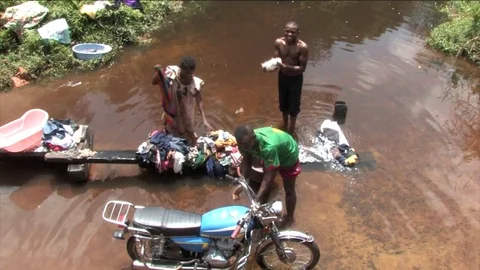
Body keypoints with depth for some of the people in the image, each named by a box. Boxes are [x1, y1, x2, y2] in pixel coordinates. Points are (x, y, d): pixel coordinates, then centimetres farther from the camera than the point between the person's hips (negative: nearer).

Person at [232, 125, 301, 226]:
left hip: (288, 156, -6)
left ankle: (289, 217, 33)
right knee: (265, 185, 19)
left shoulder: (268, 147, -48)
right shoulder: (246, 141, -28)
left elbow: (269, 176, -42)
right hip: (269, 156, 6)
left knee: (289, 190, 12)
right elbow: (246, 161, -14)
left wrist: (257, 199, -45)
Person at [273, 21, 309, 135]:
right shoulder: (279, 42, -15)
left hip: (296, 79, -3)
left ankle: (291, 131, 33)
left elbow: (302, 68, -22)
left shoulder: (302, 47, -25)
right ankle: (285, 126, 46)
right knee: (283, 104, 21)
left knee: (294, 106, 12)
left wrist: (286, 67, -36)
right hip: (282, 76, 4)